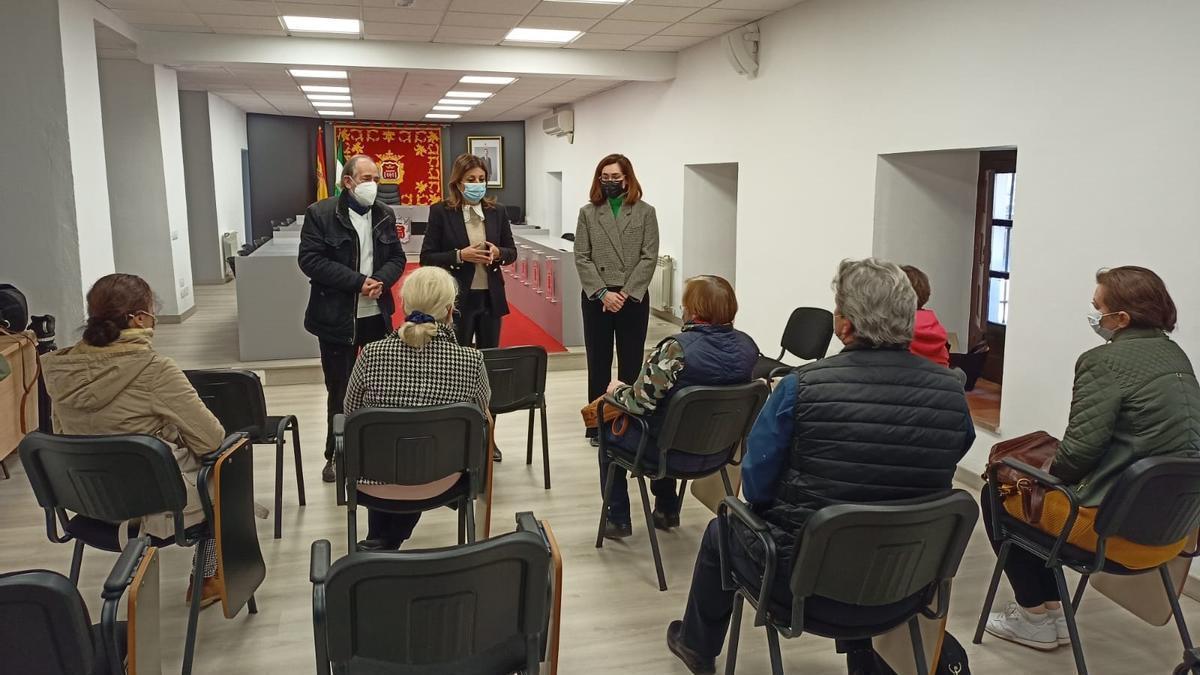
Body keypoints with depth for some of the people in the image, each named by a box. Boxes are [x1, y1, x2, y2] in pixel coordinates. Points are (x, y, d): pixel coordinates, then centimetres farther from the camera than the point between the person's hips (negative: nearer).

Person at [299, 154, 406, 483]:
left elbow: (397, 258, 8)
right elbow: (310, 260, -14)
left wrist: (381, 280, -14)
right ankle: (335, 455, 22)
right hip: (337, 317, -3)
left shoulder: (384, 215, 7)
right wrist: (358, 282, -19)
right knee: (339, 391, 7)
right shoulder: (320, 214, -7)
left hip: (378, 316, 4)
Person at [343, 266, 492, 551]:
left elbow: (350, 412, -1)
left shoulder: (372, 354, -18)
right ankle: (387, 544, 39)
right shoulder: (471, 360, -19)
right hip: (439, 483, 0)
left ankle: (378, 541, 43)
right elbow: (481, 410, 1)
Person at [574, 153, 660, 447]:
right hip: (596, 298, 1)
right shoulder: (588, 213, 5)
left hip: (634, 298, -1)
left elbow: (649, 257, -4)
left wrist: (626, 293, -12)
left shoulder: (645, 212, 2)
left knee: (630, 364, 5)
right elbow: (581, 258, 0)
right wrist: (603, 293, -12)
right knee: (598, 363, 7)